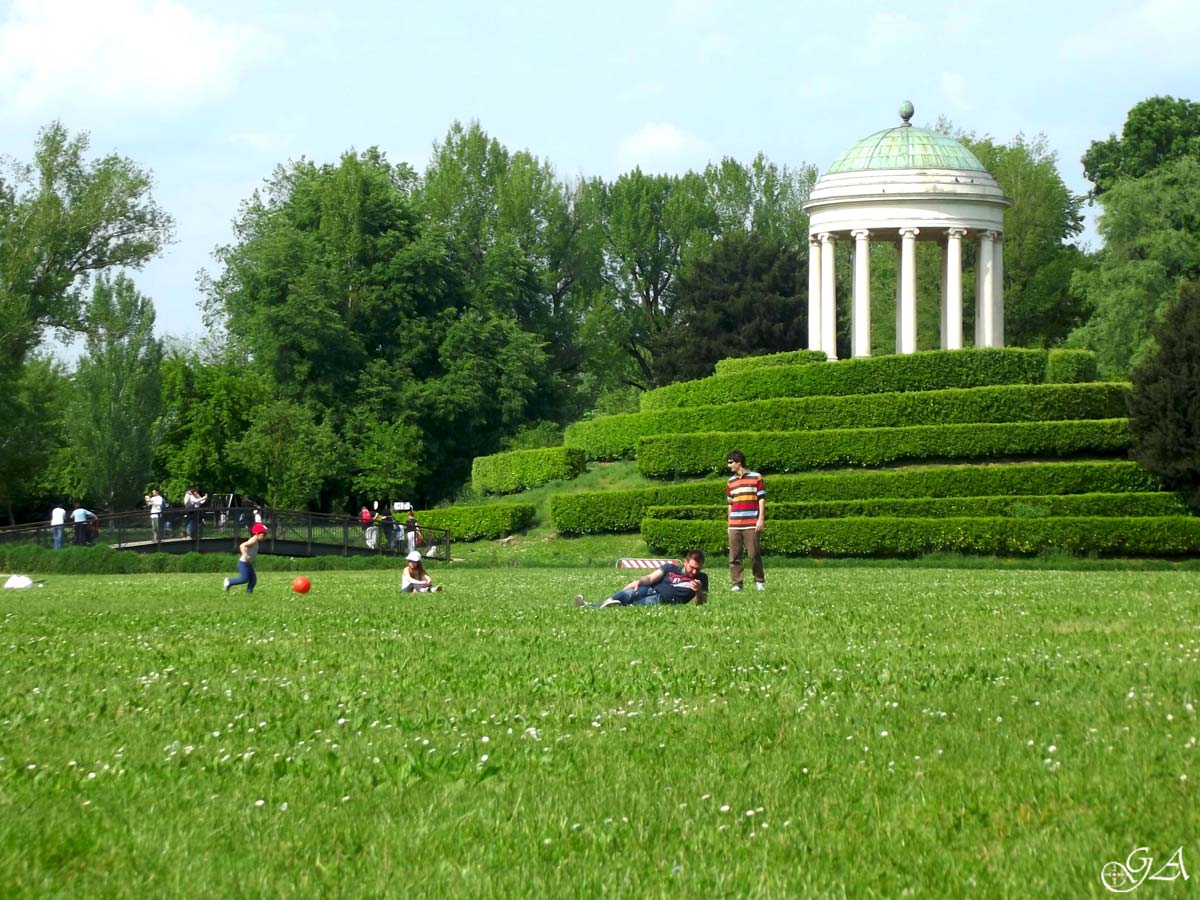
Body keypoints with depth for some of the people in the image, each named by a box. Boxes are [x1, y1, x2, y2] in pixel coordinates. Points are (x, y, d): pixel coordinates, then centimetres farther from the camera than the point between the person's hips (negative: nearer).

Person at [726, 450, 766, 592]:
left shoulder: (756, 478, 1)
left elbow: (762, 499, 0)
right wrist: (729, 524, 16)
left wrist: (761, 519, -7)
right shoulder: (730, 482, 15)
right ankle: (737, 583, 3)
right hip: (734, 525, 5)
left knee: (754, 554, -5)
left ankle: (759, 581, 8)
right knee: (734, 556, 0)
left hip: (751, 525, -5)